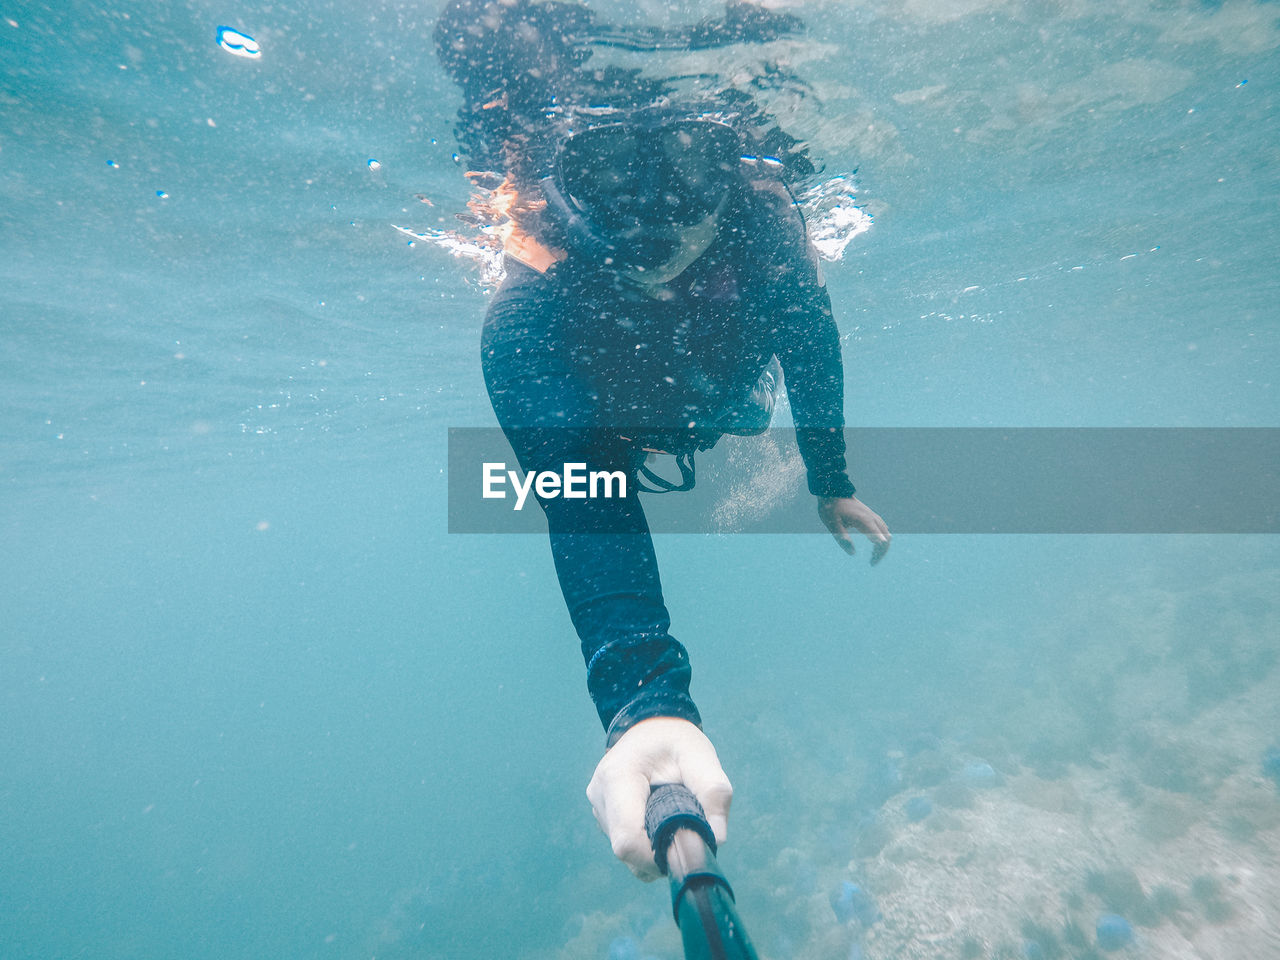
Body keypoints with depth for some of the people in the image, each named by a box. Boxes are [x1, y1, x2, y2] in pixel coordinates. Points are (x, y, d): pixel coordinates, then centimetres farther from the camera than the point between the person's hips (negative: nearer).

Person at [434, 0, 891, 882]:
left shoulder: (759, 219, -37)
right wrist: (642, 702, -70)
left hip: (726, 401, 2)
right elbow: (583, 511, -53)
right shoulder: (529, 320, -45)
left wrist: (833, 486, -9)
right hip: (614, 425, -1)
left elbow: (811, 338, -18)